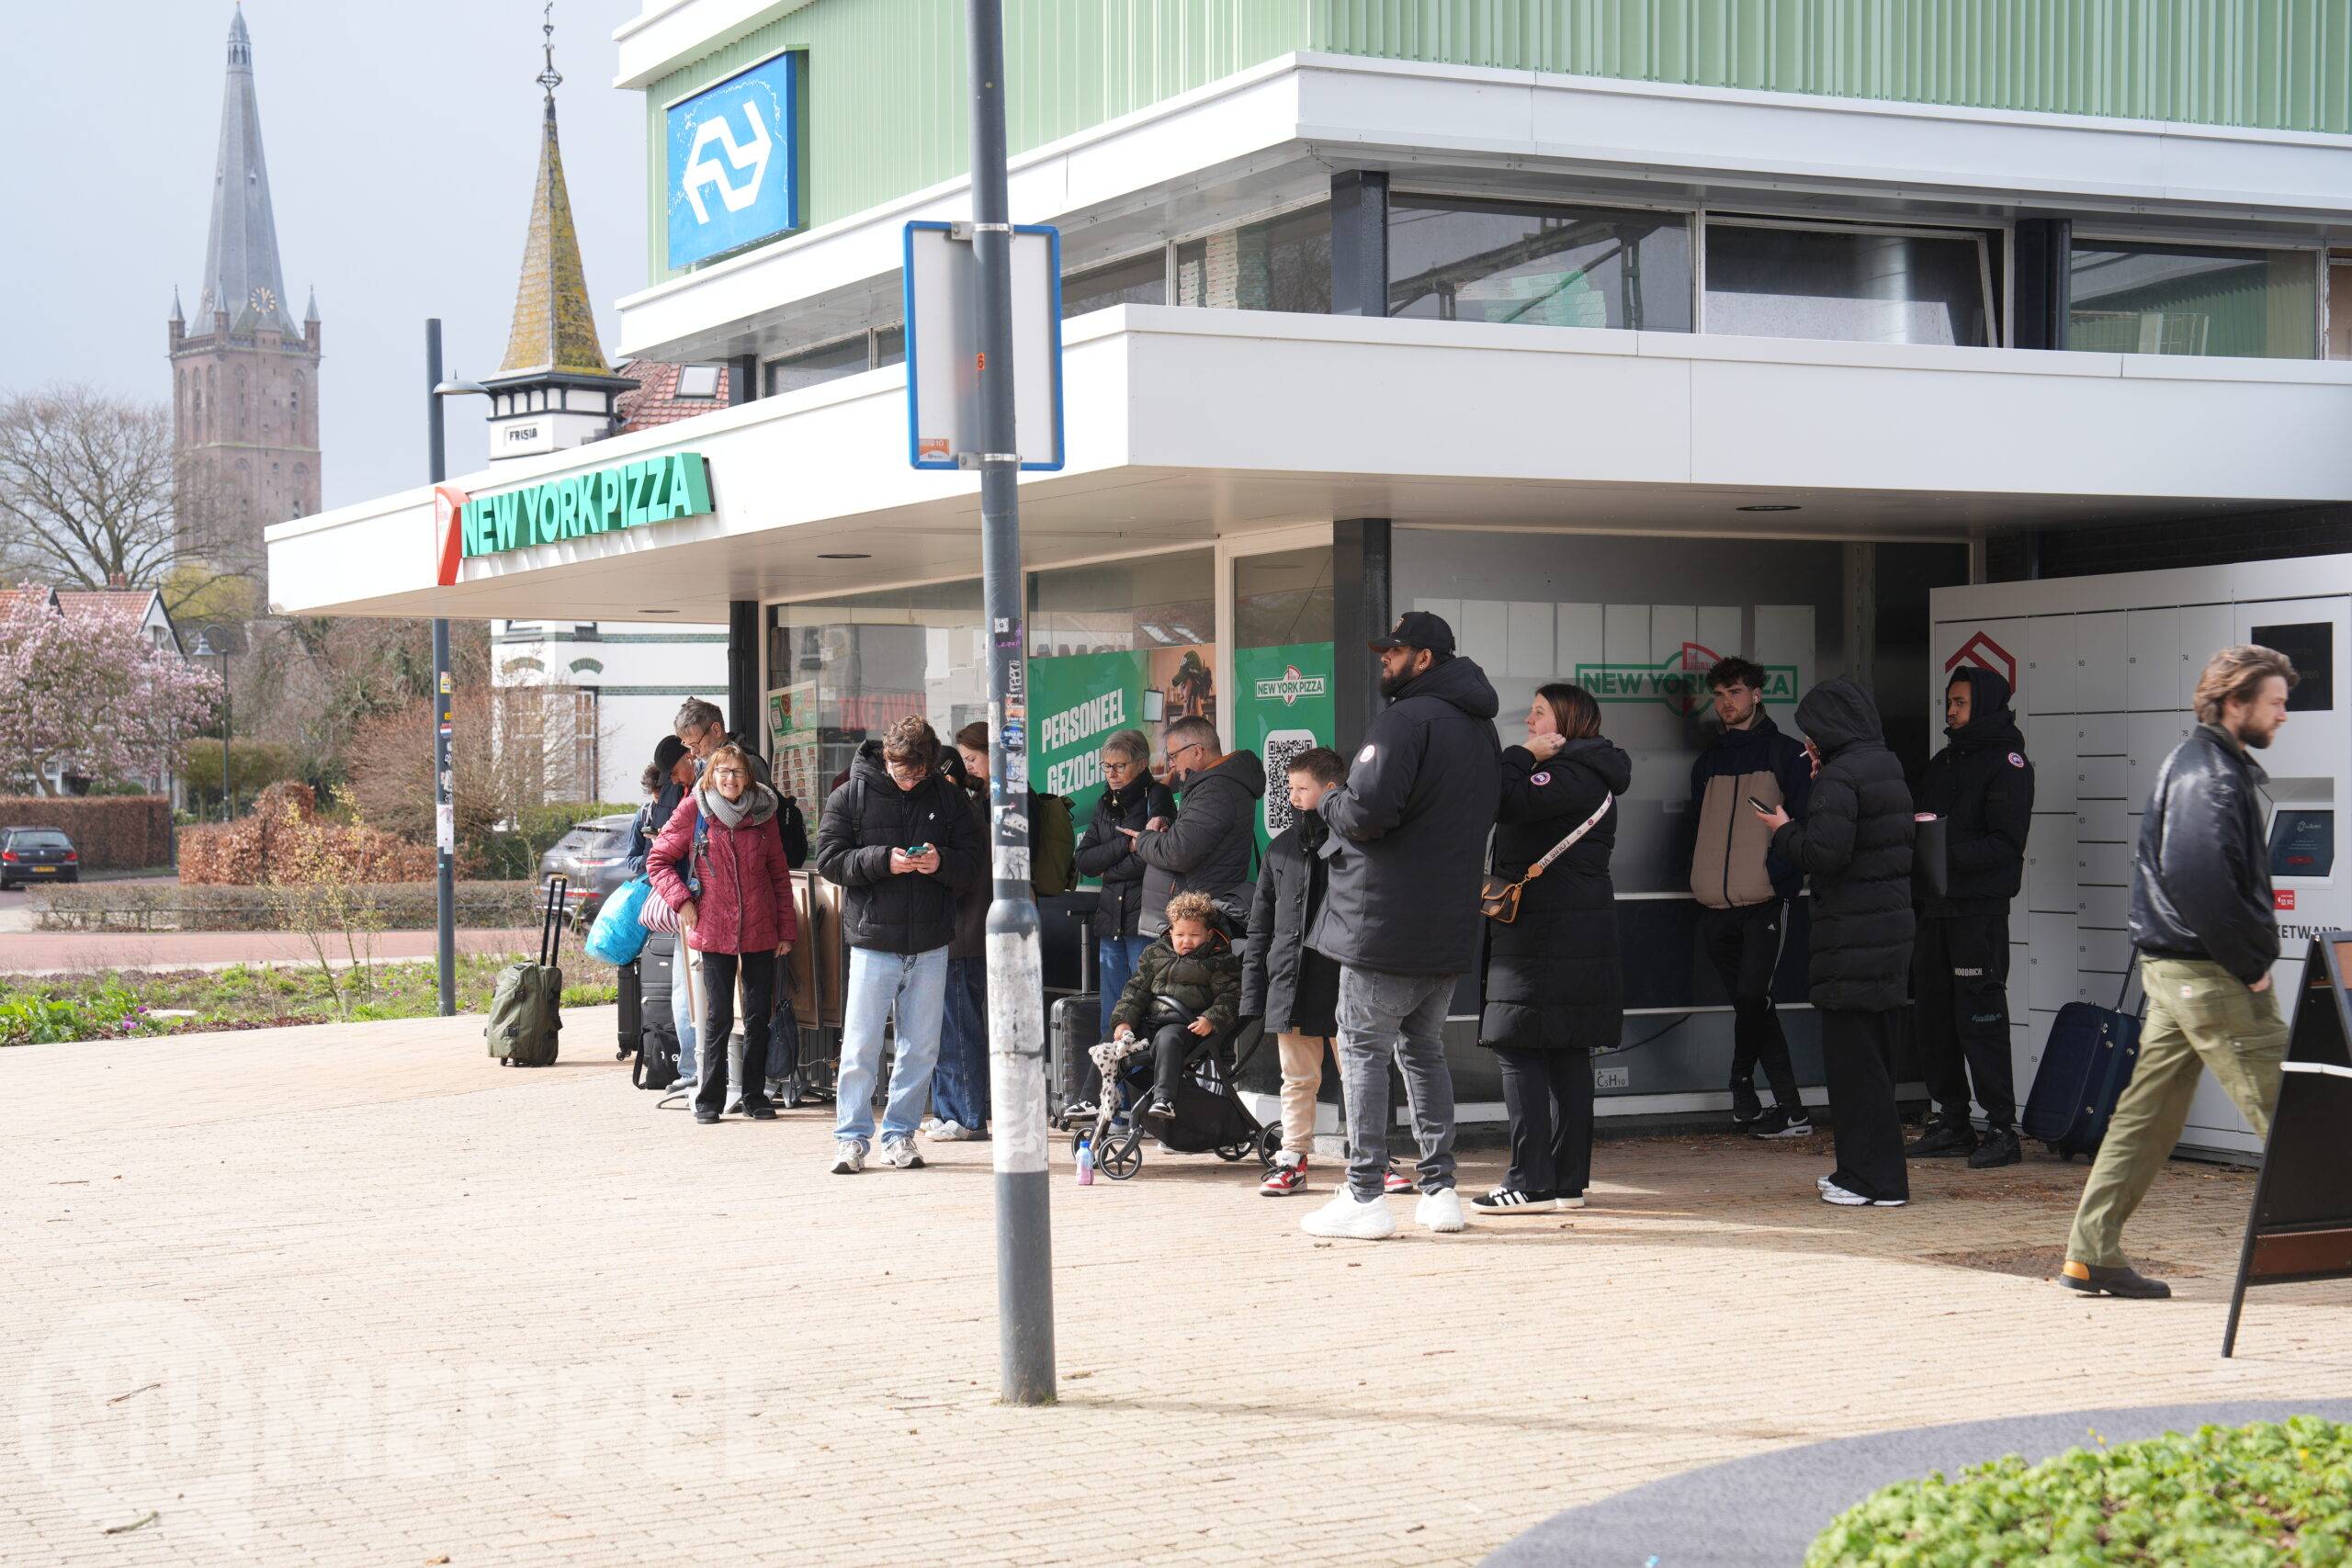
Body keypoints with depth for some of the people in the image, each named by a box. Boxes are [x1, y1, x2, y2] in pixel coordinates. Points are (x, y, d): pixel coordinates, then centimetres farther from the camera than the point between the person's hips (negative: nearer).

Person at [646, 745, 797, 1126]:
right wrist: (681, 900, -8)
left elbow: (780, 874, 10)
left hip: (760, 931, 3)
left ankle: (755, 1095, 17)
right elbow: (658, 861, 5)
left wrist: (787, 928, 7)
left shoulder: (762, 813, 7)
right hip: (714, 931, -3)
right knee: (719, 1017, -2)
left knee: (759, 1015, 6)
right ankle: (708, 1099, 8)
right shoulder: (693, 811, -1)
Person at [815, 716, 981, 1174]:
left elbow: (975, 863, 7)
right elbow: (829, 859, -5)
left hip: (930, 946, 3)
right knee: (860, 1047, -3)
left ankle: (900, 1134, 18)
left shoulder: (948, 798, 6)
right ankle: (851, 1137, 6)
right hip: (873, 942, -3)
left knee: (921, 1048, 7)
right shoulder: (851, 797, -1)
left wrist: (942, 862, -14)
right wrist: (882, 860, -19)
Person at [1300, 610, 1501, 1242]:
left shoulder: (1405, 720, -14)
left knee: (1363, 1049, -2)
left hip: (1385, 924, -8)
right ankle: (1440, 1190, 16)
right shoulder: (1481, 729, 15)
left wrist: (1331, 802, -2)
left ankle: (1365, 1198, -3)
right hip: (1453, 929, 8)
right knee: (1424, 1049, 17)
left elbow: (1368, 810, -25)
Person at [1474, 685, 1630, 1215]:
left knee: (1519, 1051, -9)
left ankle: (1530, 1182, -11)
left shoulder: (1576, 775, -12)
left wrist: (1523, 756, -11)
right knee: (1567, 1055, 8)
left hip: (1548, 935, -10)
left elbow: (1511, 803, -22)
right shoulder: (1584, 773, 20)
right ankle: (1567, 1181, 10)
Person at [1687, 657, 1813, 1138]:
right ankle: (1790, 1110, 8)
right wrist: (1701, 888, 9)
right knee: (1752, 1005, 4)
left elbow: (1804, 826, -4)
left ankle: (1743, 1089, 1)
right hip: (1716, 908, 5)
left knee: (1751, 997, -16)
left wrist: (1776, 878, -14)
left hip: (1765, 901, -5)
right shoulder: (1708, 762, 18)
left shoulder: (1786, 754, 3)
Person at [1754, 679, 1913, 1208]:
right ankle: (1863, 1170, 24)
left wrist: (1784, 831, -3)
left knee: (1851, 1056, -4)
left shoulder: (1840, 777, -14)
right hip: (1893, 925, 9)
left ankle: (1874, 1179, -2)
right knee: (1871, 1056, 16)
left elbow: (1825, 853, -22)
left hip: (1852, 936, -9)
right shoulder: (1887, 767, 14)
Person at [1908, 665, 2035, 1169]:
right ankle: (1950, 1123, 17)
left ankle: (2001, 1129, -5)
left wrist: (1948, 853, -23)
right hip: (1935, 908, 8)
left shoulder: (2007, 763, -5)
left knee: (1980, 1020, -9)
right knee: (1932, 1016, 9)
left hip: (1980, 910, -8)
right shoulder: (1942, 763, 19)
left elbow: (2006, 843, -15)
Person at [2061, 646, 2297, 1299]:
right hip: (2207, 973, -10)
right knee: (2281, 1107, -7)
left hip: (2176, 968, 10)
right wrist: (2250, 963, -20)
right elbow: (2198, 877, -27)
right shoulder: (2208, 775, -14)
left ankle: (2091, 1255, 13)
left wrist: (2251, 953, 12)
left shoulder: (2220, 766, 19)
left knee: (2147, 1115, 11)